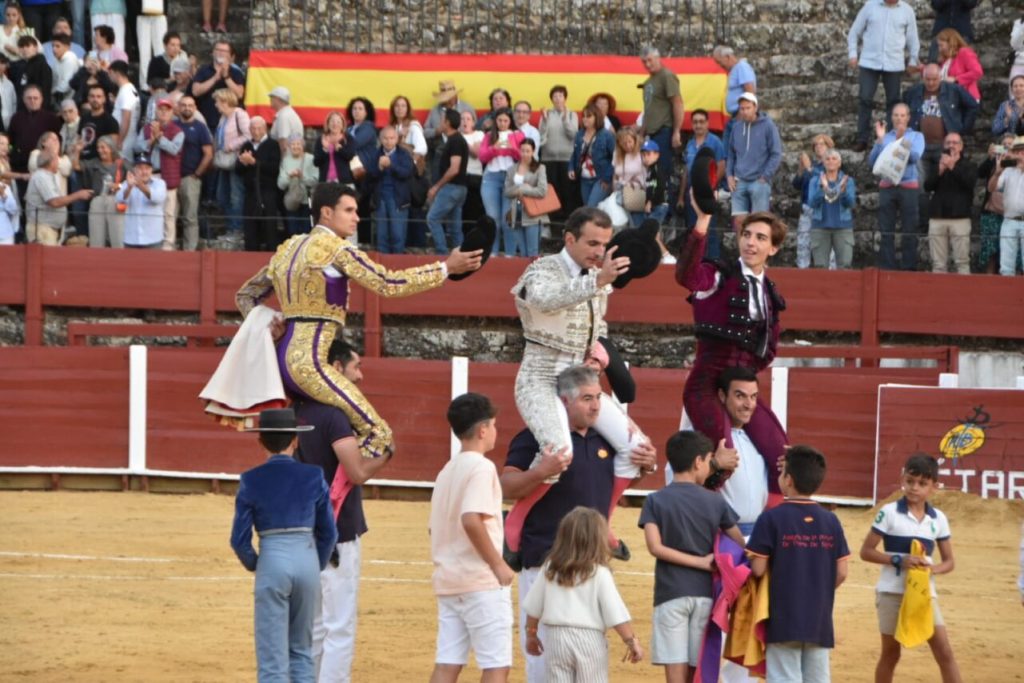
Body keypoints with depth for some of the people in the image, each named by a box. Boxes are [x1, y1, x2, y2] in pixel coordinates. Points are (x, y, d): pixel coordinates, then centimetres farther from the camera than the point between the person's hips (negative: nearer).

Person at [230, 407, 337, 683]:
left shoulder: (251, 481, -4)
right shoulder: (313, 477, 0)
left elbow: (240, 539, -3)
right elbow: (328, 533, 5)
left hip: (272, 561, -2)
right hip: (308, 560, 2)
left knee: (272, 657, 1)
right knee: (301, 650, 17)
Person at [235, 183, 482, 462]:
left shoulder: (289, 248, 17)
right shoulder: (336, 249, -7)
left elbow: (245, 296, 24)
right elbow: (388, 283, -13)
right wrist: (446, 268, -10)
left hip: (282, 358, 9)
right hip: (309, 362, -9)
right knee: (377, 435, -9)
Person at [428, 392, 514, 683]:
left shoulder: (447, 470, 16)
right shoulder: (481, 467, -11)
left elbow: (435, 527, 19)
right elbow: (471, 519, -23)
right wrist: (498, 564, -18)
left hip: (448, 580, 8)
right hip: (482, 582, -8)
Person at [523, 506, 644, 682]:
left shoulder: (550, 570, 4)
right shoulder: (599, 573, -7)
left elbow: (533, 608, 10)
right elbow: (616, 614, -10)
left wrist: (531, 635, 23)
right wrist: (632, 641, -2)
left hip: (555, 638, 3)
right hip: (589, 639, -3)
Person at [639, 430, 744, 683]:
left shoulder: (656, 501, -1)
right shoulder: (716, 502, 3)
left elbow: (656, 547, -12)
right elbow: (740, 544, 9)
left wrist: (700, 563, -7)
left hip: (671, 594, -2)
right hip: (705, 593, 2)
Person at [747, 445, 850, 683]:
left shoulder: (772, 518, -11)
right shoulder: (830, 520, 2)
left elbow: (758, 569, -11)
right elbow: (841, 573, 3)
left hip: (783, 619, -4)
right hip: (819, 619, 4)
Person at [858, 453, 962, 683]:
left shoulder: (938, 518, 3)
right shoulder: (889, 513, -7)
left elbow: (949, 561, 10)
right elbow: (866, 551, -7)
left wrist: (933, 568, -13)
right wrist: (898, 560, -20)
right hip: (892, 592, -2)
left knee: (945, 653, -6)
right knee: (890, 654, 8)